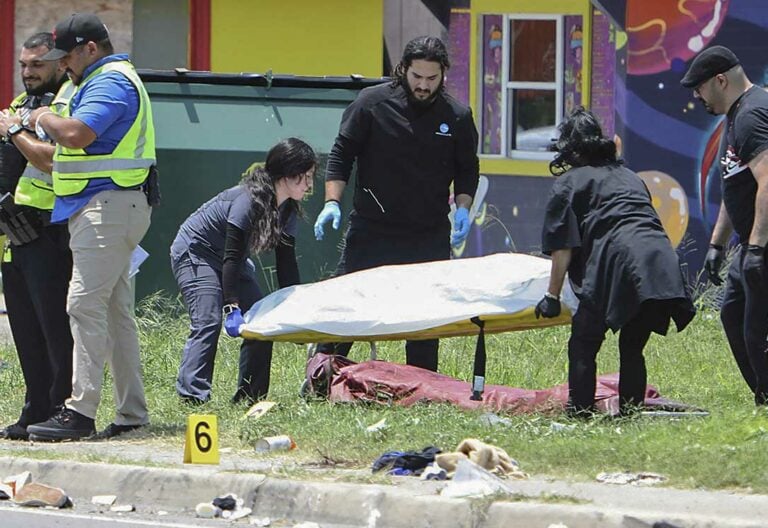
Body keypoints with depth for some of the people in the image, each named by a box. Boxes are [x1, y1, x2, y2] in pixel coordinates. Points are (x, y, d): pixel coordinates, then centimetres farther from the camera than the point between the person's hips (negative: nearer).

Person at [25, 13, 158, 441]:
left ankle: (81, 411, -21)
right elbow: (81, 148, 26)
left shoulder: (110, 82, -12)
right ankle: (132, 414, 13)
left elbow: (75, 134, -26)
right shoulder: (112, 80, 22)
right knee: (116, 311, 11)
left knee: (86, 304, -15)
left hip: (107, 206, -11)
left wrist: (44, 119, -8)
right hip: (106, 208, 11)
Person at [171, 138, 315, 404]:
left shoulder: (287, 211, -4)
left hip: (230, 260, 9)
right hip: (194, 253, -9)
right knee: (207, 322, -23)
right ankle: (192, 396, -28)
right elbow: (231, 258, -33)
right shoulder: (249, 200, -31)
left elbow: (286, 263, 3)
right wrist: (232, 308, -37)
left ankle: (251, 395, 5)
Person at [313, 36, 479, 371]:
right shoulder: (372, 103, -4)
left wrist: (463, 207, -4)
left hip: (429, 238, 1)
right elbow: (342, 154, 2)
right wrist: (332, 202, -9)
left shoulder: (457, 117, 2)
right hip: (371, 230, -1)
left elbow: (467, 170, 14)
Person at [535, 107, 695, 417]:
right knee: (632, 347, 17)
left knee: (583, 345, 2)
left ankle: (580, 414, -3)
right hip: (663, 261, 6)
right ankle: (631, 413, 15)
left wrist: (553, 297, 14)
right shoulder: (628, 176, 33)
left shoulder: (568, 183, 14)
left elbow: (563, 248, 7)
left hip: (620, 259, -6)